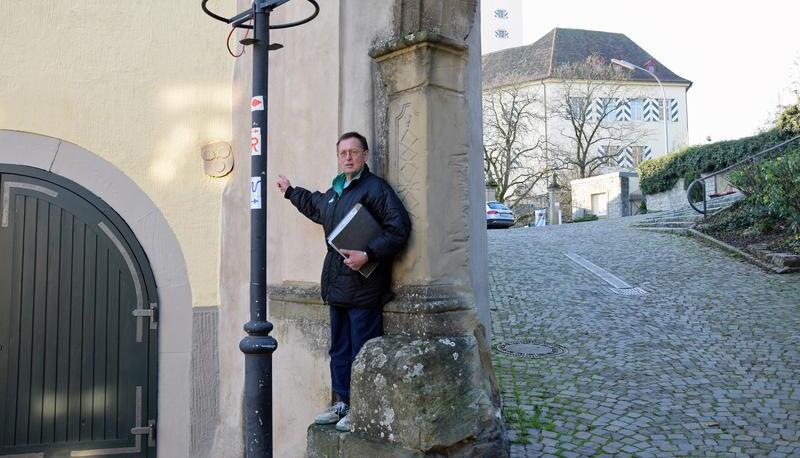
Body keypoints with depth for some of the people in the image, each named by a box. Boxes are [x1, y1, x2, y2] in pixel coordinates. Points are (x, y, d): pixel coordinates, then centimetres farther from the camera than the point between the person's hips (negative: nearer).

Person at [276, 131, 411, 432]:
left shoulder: (375, 188, -10)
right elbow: (315, 207, 40)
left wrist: (368, 255, -24)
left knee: (362, 351, -1)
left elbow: (399, 229, -19)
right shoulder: (334, 192, 16)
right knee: (339, 349, 16)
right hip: (337, 286, 9)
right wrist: (291, 191, 48)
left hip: (364, 287, -8)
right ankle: (344, 402, 29)